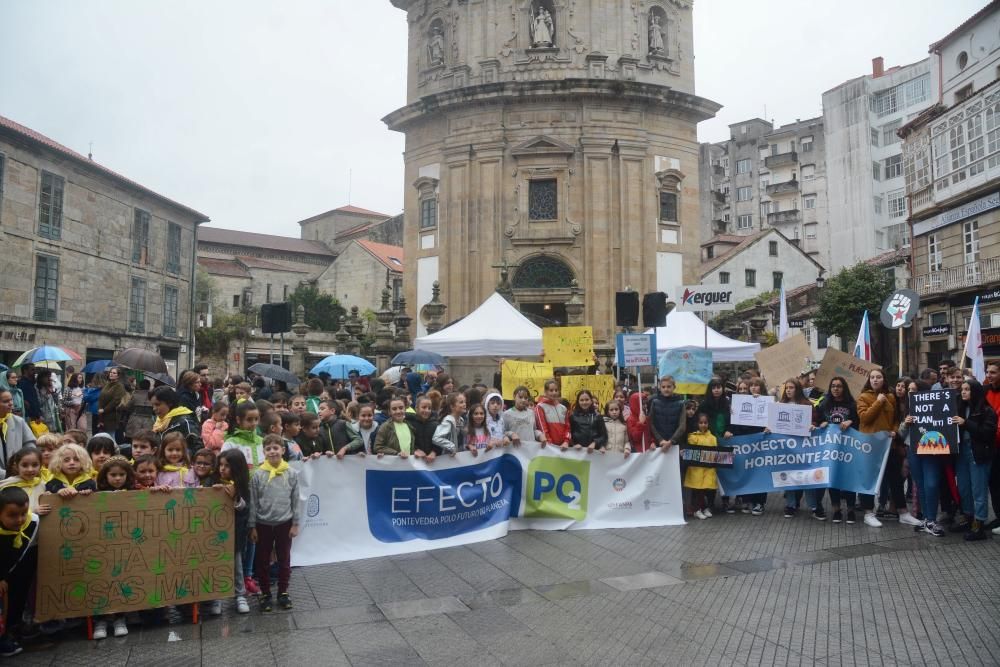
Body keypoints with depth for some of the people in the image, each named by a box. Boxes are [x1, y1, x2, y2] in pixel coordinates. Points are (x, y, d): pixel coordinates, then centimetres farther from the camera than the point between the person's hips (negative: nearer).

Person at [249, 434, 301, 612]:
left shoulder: (291, 473, -5)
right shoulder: (258, 474, -7)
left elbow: (295, 501, 0)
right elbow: (253, 502, -3)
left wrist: (295, 524, -1)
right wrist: (252, 526, -3)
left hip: (284, 523, 0)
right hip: (263, 524, 0)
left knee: (284, 560, 11)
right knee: (263, 561, 11)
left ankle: (283, 592, 25)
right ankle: (265, 594, 24)